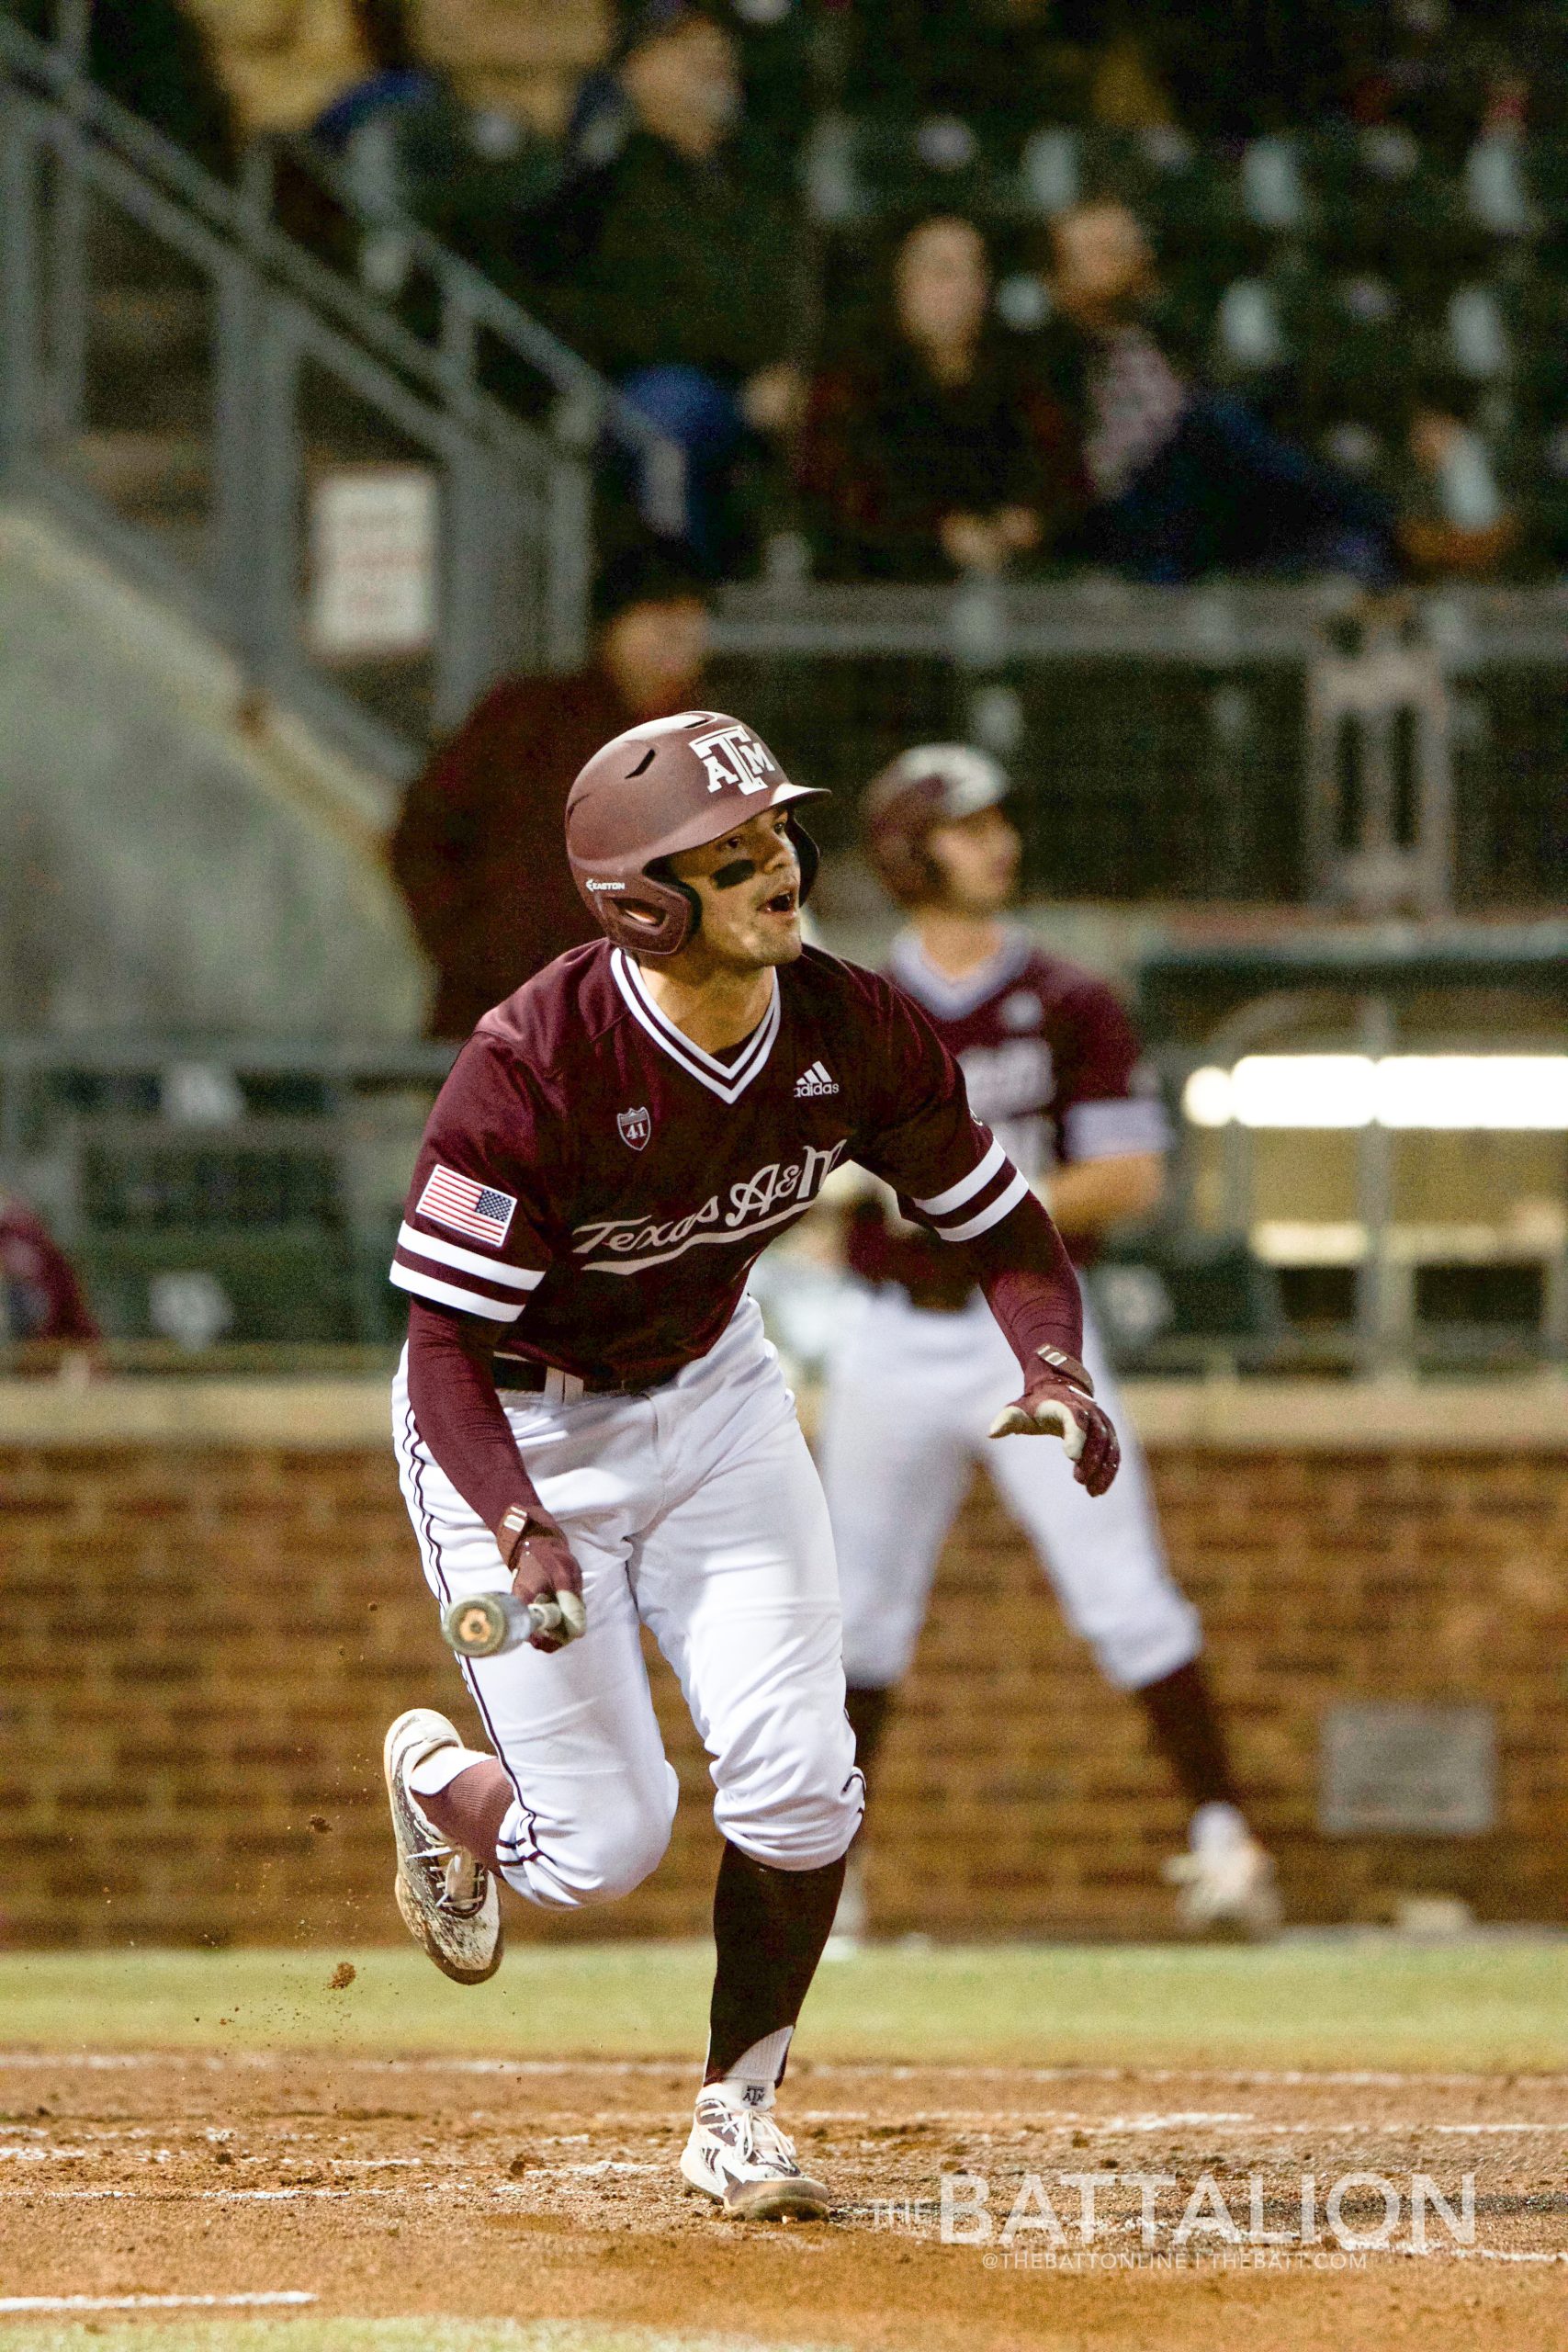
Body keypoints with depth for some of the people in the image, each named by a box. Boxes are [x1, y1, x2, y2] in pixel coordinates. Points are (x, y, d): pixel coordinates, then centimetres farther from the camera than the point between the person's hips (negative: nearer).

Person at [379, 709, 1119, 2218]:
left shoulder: (854, 1031, -16)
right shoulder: (533, 1066, -31)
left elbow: (1000, 1229, -4)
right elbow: (445, 1344, -28)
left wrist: (1049, 1367, -25)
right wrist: (520, 1531, -42)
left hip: (711, 1393, 4)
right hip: (518, 1428, -4)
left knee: (797, 1782, -10)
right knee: (602, 1847, -5)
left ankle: (737, 2115, 11)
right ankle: (440, 1786, 31)